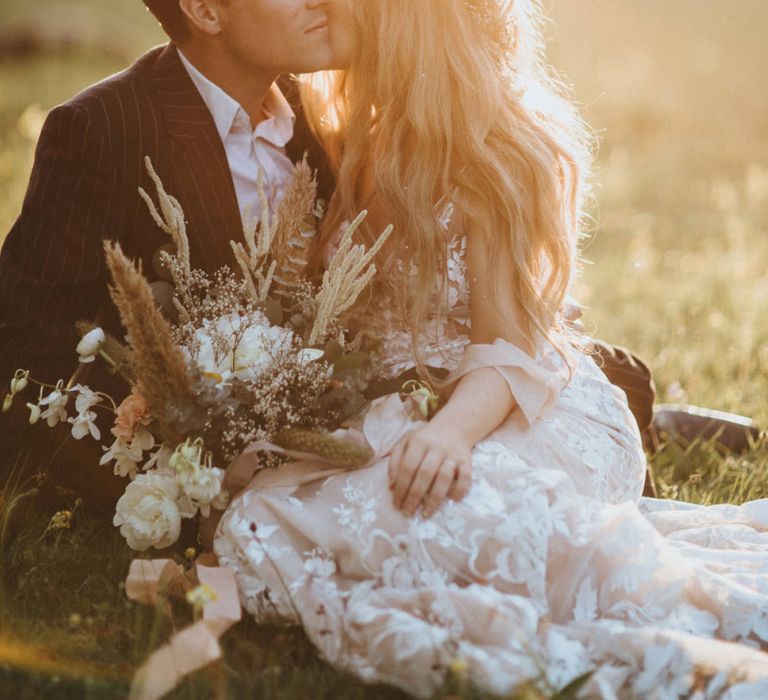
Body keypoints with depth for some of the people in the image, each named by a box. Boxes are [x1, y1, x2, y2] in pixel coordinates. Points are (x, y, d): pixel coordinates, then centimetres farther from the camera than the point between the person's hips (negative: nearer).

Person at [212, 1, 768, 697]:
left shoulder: (495, 145, -8)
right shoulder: (354, 139, 16)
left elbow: (509, 344, -14)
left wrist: (453, 428, -34)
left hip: (532, 412, -7)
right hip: (394, 415, 7)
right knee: (269, 510, -25)